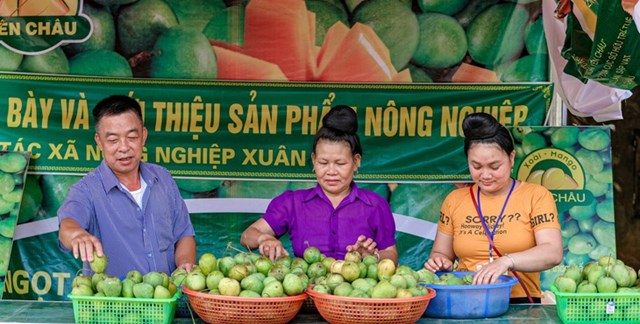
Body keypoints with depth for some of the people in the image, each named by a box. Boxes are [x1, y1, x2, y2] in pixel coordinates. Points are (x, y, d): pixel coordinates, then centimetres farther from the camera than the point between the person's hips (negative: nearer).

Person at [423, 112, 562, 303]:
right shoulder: (454, 200, 14)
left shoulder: (536, 196, 5)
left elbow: (553, 253, -7)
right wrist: (439, 262, -3)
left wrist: (507, 261, -22)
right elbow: (441, 253, 20)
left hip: (520, 304, -2)